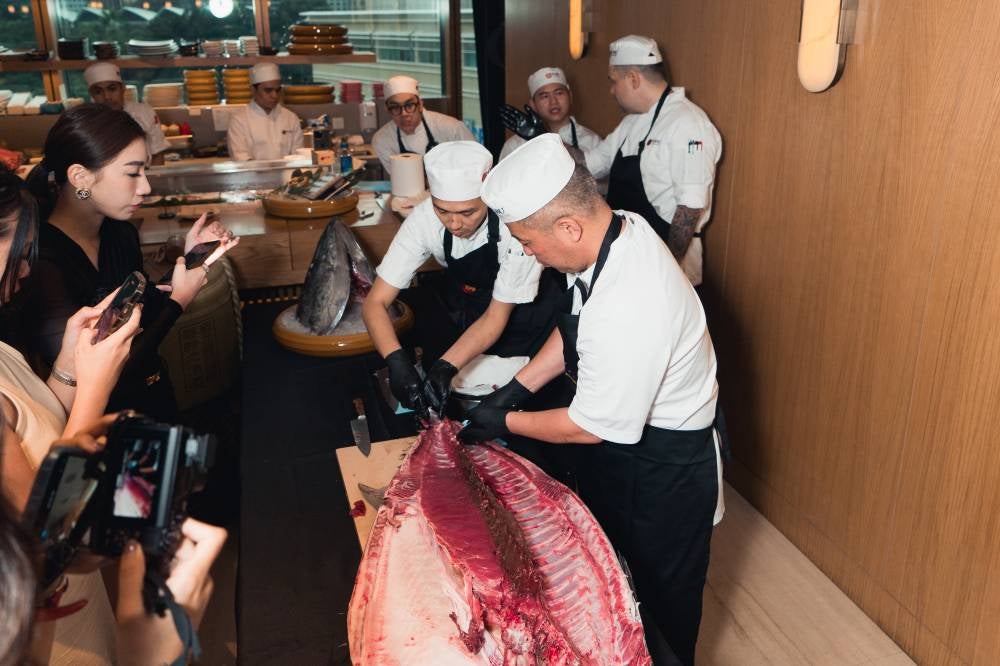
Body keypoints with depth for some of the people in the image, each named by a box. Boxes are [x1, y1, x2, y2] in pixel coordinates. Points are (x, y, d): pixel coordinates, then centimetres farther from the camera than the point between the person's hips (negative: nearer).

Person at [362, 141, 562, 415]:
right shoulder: (424, 219, -26)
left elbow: (496, 316, -25)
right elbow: (375, 302, -22)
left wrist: (447, 366, -38)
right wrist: (396, 361, -40)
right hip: (461, 300, 2)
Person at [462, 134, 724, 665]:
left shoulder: (626, 312, -41)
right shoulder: (619, 227, -14)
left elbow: (591, 427, -26)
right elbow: (572, 326, 4)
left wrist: (505, 422, -12)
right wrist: (517, 387, -2)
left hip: (663, 459, -9)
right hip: (625, 437, 9)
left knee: (660, 587, 18)